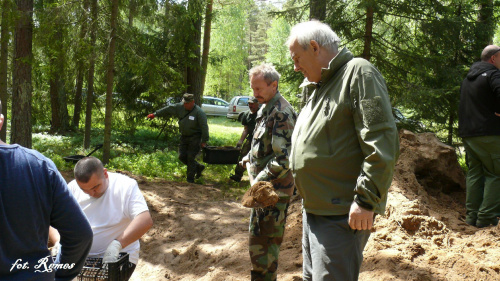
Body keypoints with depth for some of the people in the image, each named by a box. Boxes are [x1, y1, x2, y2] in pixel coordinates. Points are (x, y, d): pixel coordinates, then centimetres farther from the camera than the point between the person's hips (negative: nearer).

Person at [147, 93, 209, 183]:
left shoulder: (199, 112, -17)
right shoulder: (180, 107, 0)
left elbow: (204, 127, -17)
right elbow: (168, 110, 9)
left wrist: (204, 141, -17)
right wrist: (155, 114, 10)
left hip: (195, 138, -7)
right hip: (184, 136, 7)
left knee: (190, 157, -6)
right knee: (182, 156, 4)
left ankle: (190, 178, 6)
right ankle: (198, 167, 24)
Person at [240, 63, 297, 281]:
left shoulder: (281, 113, -19)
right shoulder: (265, 109, 11)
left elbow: (283, 159, -24)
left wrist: (260, 181, -24)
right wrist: (249, 157, 13)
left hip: (274, 189, -10)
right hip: (262, 186, 10)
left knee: (265, 241, -2)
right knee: (256, 239, 20)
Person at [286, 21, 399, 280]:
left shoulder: (358, 72, -11)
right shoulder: (318, 85, 19)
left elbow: (382, 142, -20)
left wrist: (366, 199, -23)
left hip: (342, 214, -10)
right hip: (313, 209, 10)